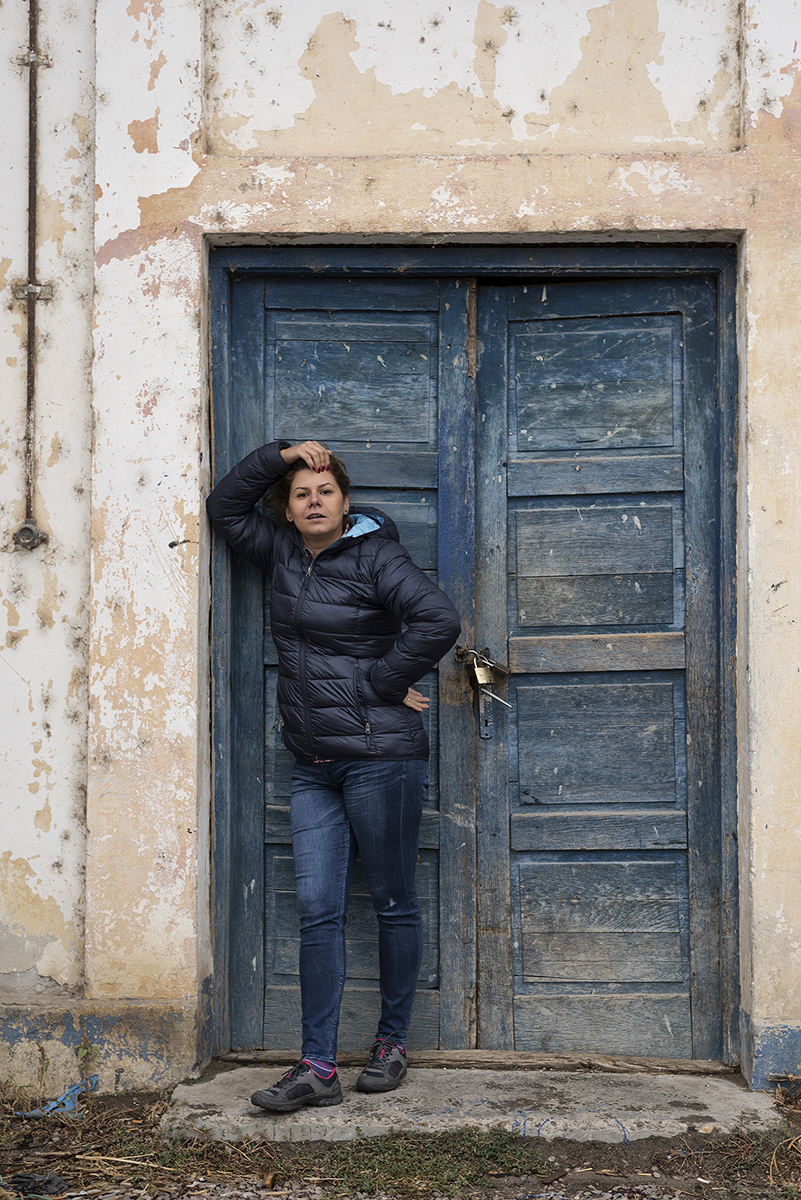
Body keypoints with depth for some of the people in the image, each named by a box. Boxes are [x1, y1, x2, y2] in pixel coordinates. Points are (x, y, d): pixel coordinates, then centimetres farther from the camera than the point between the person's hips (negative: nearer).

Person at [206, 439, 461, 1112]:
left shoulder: (375, 557, -7)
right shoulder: (283, 553, 13)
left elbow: (439, 621, -18)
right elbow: (226, 506, 24)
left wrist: (382, 683, -12)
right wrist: (279, 456, 11)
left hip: (380, 758, -6)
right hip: (315, 766, 7)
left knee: (393, 904, 6)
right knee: (318, 911, 2)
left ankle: (393, 1045, 20)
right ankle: (318, 1070, 4)